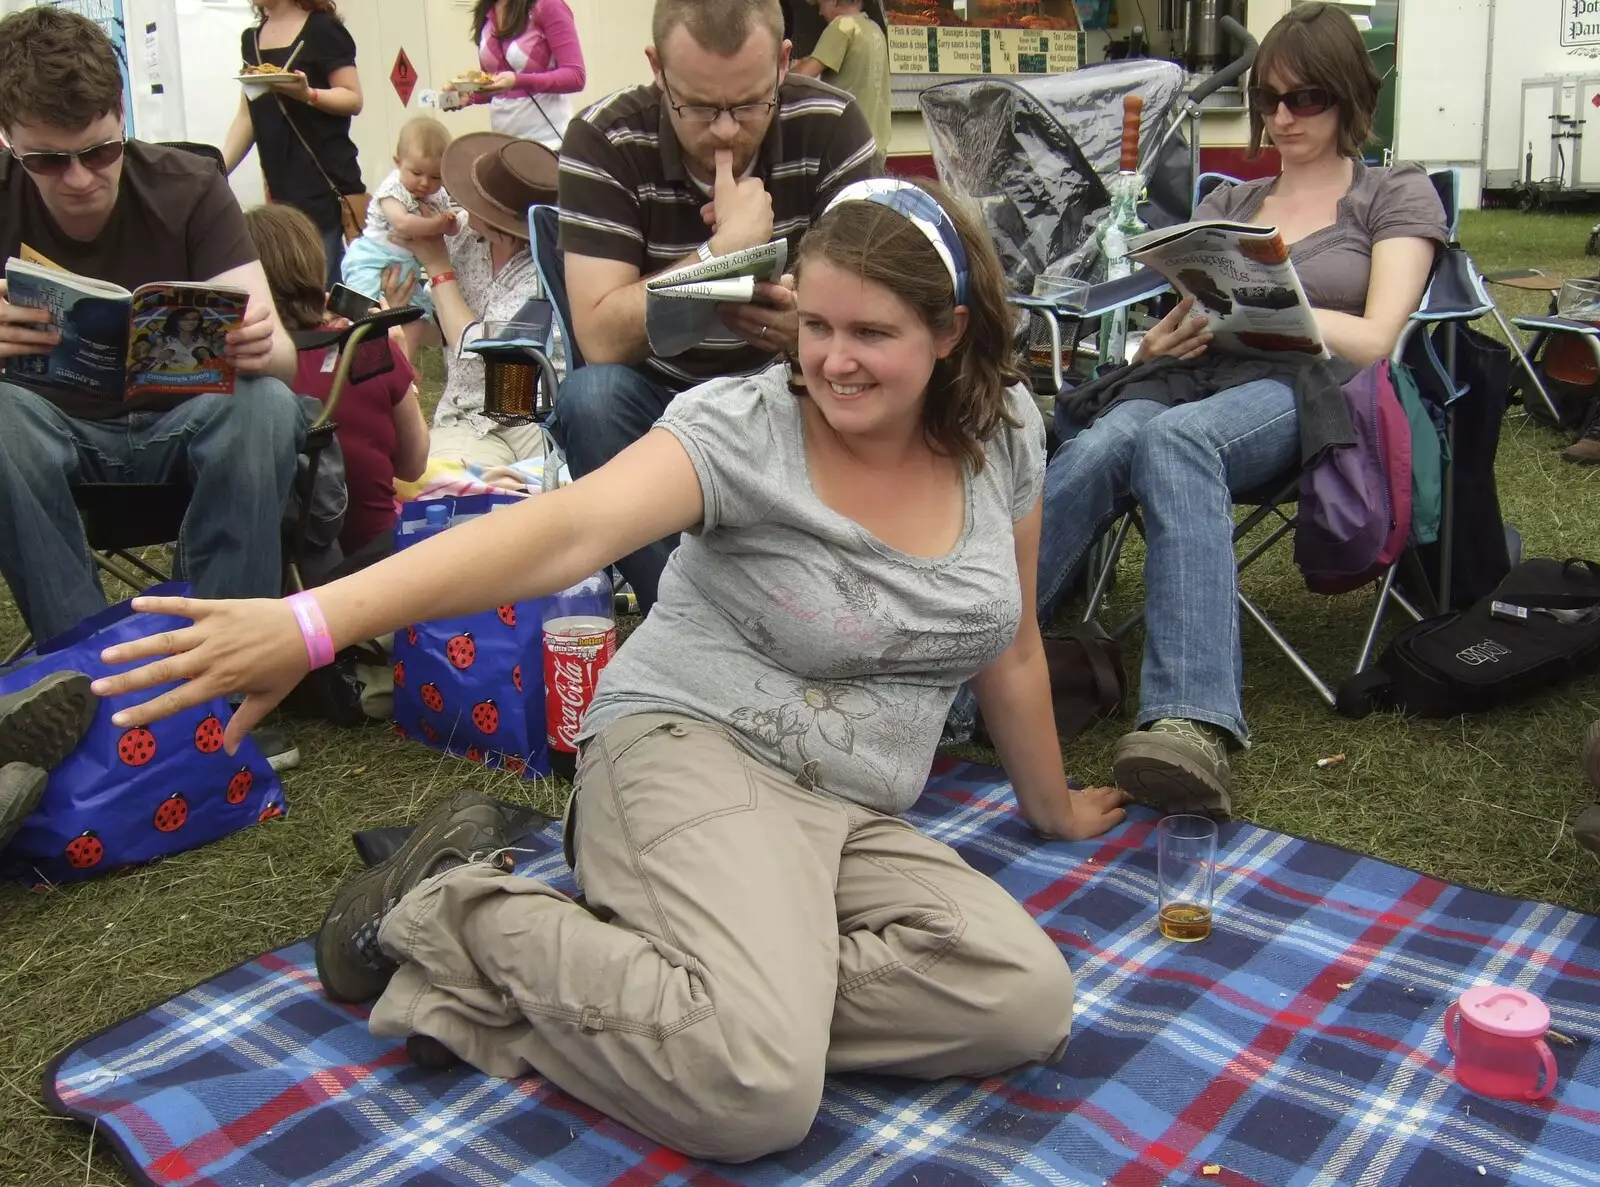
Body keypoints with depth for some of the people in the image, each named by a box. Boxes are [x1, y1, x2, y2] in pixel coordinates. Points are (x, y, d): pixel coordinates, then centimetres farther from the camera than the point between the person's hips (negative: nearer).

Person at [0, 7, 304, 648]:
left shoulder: (191, 190, -12)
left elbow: (281, 355, -19)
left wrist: (259, 348, -44)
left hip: (181, 422, 0)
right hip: (55, 431, 1)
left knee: (266, 405, -32)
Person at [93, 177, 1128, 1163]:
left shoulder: (1003, 433, 5)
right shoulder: (743, 428, -11)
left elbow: (1011, 645, 17)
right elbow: (568, 530, -28)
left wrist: (1053, 807, 27)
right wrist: (316, 620, -42)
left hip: (851, 820, 7)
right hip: (691, 756, -6)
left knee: (1030, 1005, -21)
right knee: (755, 1088, -31)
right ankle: (457, 915, -6)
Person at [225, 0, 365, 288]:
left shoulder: (322, 29, -2)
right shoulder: (251, 38, 17)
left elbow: (353, 100, -8)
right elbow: (247, 117, 18)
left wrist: (307, 94, -26)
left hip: (326, 182, -6)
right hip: (280, 186, 6)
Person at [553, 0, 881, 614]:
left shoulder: (830, 127, -11)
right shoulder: (604, 140, -15)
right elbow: (600, 339, -23)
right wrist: (725, 245, -29)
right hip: (658, 395, -1)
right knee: (589, 397, -33)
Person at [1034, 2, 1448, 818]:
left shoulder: (1399, 196, 19)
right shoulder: (1225, 204, 31)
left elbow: (1374, 338, 4)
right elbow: (1185, 319, 19)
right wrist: (1165, 338, -6)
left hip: (1305, 393, -4)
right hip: (1193, 381, 4)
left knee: (1173, 439, -40)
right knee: (1101, 444, -35)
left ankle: (1190, 727, -57)